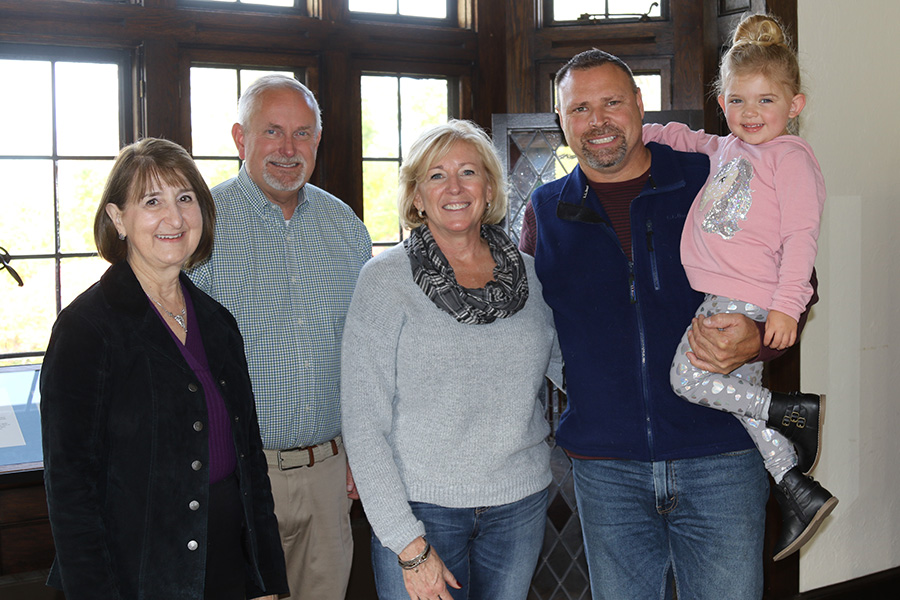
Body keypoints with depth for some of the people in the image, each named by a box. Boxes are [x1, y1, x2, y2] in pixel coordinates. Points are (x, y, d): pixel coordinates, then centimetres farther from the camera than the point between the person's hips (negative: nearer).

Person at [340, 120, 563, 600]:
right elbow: (363, 422, -9)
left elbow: (568, 365, 15)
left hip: (520, 504, 4)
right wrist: (408, 544, -13)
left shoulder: (527, 273, 4)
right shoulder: (386, 278, -7)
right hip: (421, 506, -3)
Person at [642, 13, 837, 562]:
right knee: (738, 396, 10)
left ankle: (797, 411, -2)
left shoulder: (792, 157, -8)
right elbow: (689, 139, 37)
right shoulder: (729, 148, 16)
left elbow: (801, 236, -15)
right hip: (722, 296, 9)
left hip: (749, 300, -9)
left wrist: (786, 305, -22)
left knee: (689, 379, -14)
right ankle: (800, 492, 17)